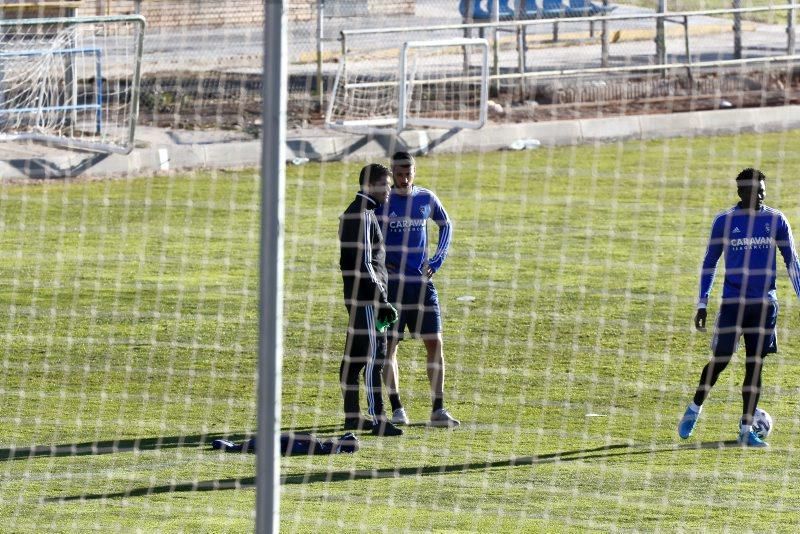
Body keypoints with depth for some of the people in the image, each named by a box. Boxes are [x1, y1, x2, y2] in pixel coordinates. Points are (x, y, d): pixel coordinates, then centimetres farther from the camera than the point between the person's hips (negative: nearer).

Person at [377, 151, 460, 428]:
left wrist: (437, 260, 11)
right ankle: (396, 408, 6)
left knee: (435, 343, -1)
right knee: (389, 345, -1)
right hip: (391, 281, -3)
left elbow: (445, 225, 22)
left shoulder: (426, 199, 5)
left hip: (422, 281, 3)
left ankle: (438, 410, 2)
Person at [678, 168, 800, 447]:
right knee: (720, 360, -7)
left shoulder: (775, 220, 4)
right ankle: (694, 409, 16)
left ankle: (746, 429, 7)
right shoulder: (724, 221, 1)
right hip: (732, 301, -2)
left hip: (764, 304, 2)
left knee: (754, 364, 1)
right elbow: (710, 262, 8)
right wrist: (702, 303, 4)